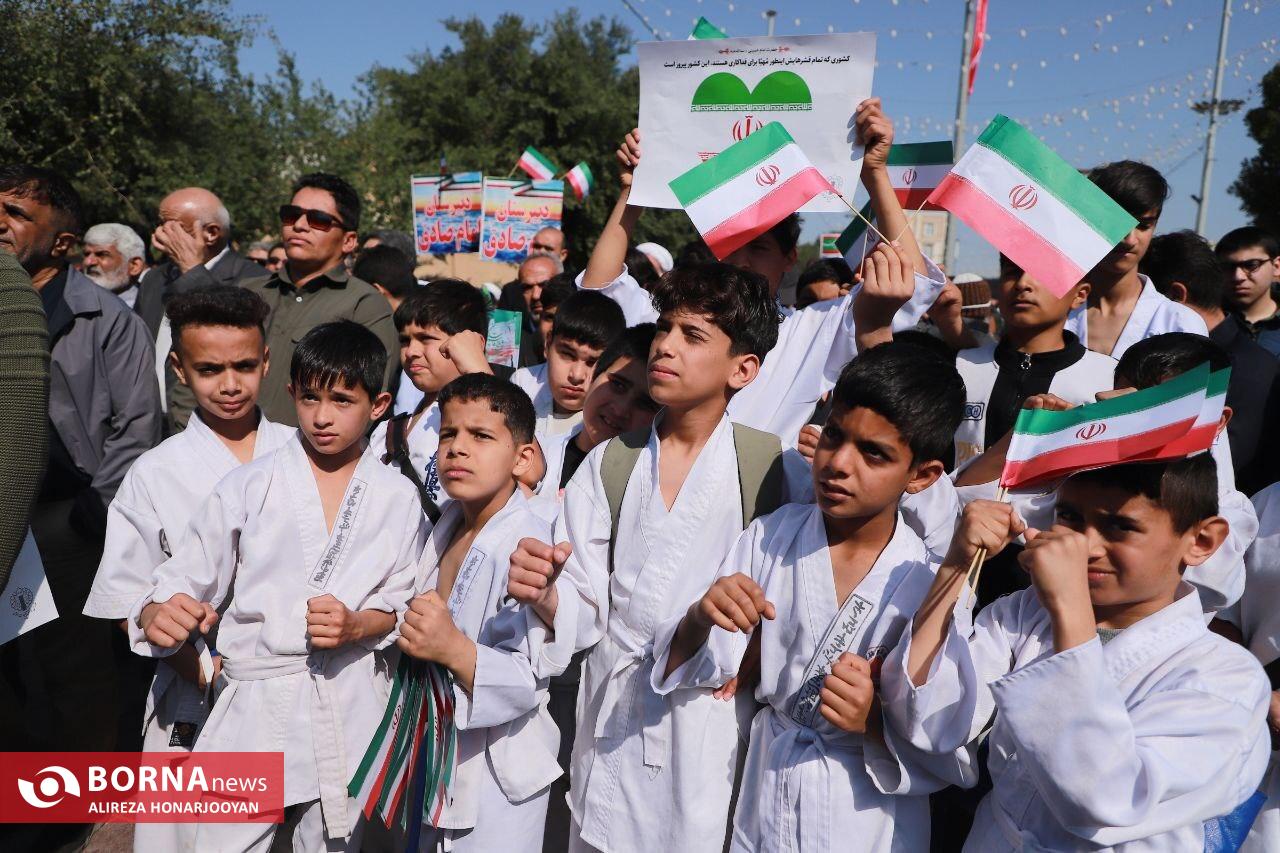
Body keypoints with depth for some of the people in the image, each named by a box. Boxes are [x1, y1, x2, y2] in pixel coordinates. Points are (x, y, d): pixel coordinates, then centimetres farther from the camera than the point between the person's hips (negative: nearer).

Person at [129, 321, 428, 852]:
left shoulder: (397, 499, -1)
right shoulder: (250, 486, -5)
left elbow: (402, 600, 4)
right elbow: (186, 579, -6)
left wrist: (357, 624, -14)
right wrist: (157, 615, -26)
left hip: (352, 710, 2)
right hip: (255, 706, -1)